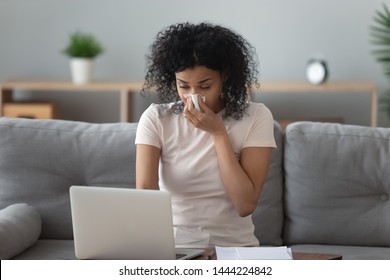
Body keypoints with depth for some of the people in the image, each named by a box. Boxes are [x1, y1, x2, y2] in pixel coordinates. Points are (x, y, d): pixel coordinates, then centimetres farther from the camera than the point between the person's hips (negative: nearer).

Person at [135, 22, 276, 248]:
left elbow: (246, 205, -11)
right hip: (172, 245, 0)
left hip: (234, 246, 0)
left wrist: (218, 133, -13)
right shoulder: (156, 119, -4)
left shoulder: (256, 118, -4)